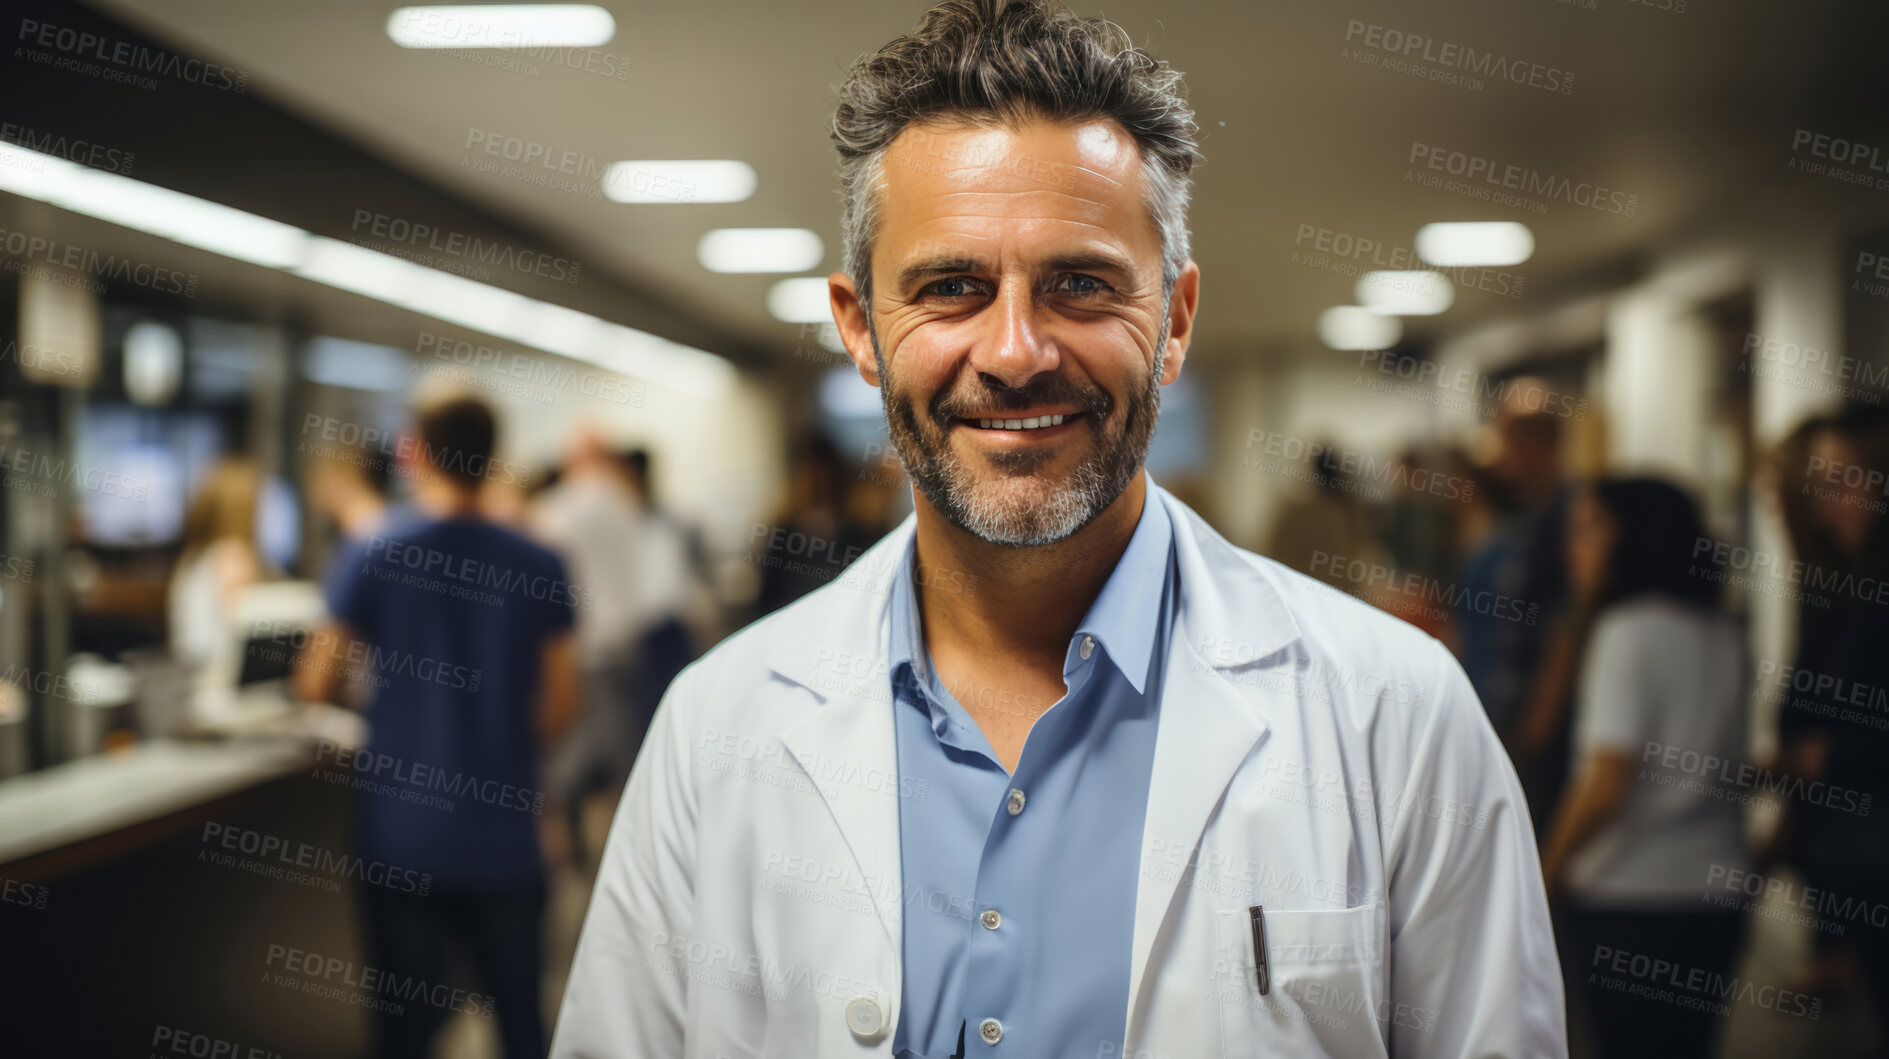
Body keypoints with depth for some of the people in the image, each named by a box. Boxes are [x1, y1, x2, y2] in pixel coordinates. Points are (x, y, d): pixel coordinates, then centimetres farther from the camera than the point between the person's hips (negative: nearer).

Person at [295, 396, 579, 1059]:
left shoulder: (372, 558, -8)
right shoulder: (538, 568, -5)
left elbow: (315, 690, -1)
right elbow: (558, 711, -1)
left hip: (403, 835, -1)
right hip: (503, 836, 1)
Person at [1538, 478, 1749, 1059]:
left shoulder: (1628, 630, -13)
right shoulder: (1726, 636, 7)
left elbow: (1605, 785, -17)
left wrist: (1547, 868, -7)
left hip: (1627, 901, -6)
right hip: (1715, 894, 7)